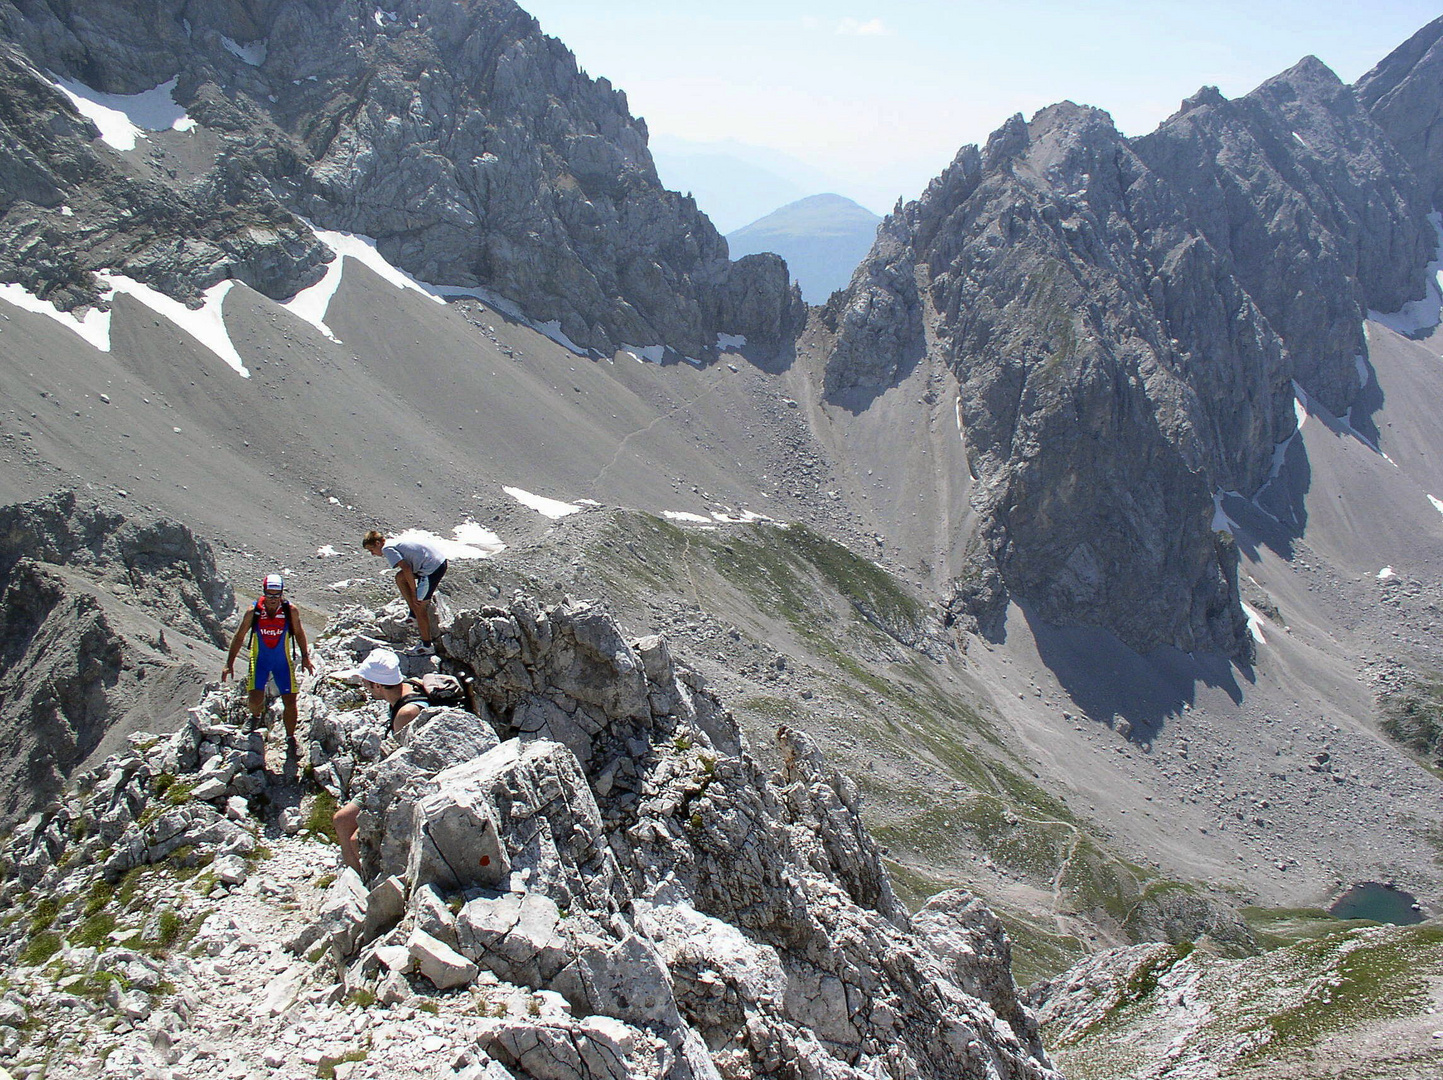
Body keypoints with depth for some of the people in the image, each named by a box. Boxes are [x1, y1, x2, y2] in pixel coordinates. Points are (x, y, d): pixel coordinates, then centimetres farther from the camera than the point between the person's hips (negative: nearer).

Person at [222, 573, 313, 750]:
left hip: (283, 662, 0)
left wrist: (305, 657, 6)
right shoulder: (253, 611, -15)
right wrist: (229, 663, -2)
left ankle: (290, 738, 21)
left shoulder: (290, 610, -15)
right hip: (260, 660, 0)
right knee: (255, 699, -11)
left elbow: (299, 633, 3)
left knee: (290, 702, 0)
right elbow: (239, 637, -3)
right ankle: (255, 717, 27)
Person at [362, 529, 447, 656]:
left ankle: (427, 646, 9)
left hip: (433, 567, -10)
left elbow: (406, 569, -16)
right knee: (400, 577, 20)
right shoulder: (396, 543, 23)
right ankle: (415, 616, 22)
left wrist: (413, 593, -11)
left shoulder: (387, 549, -6)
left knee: (418, 606, 0)